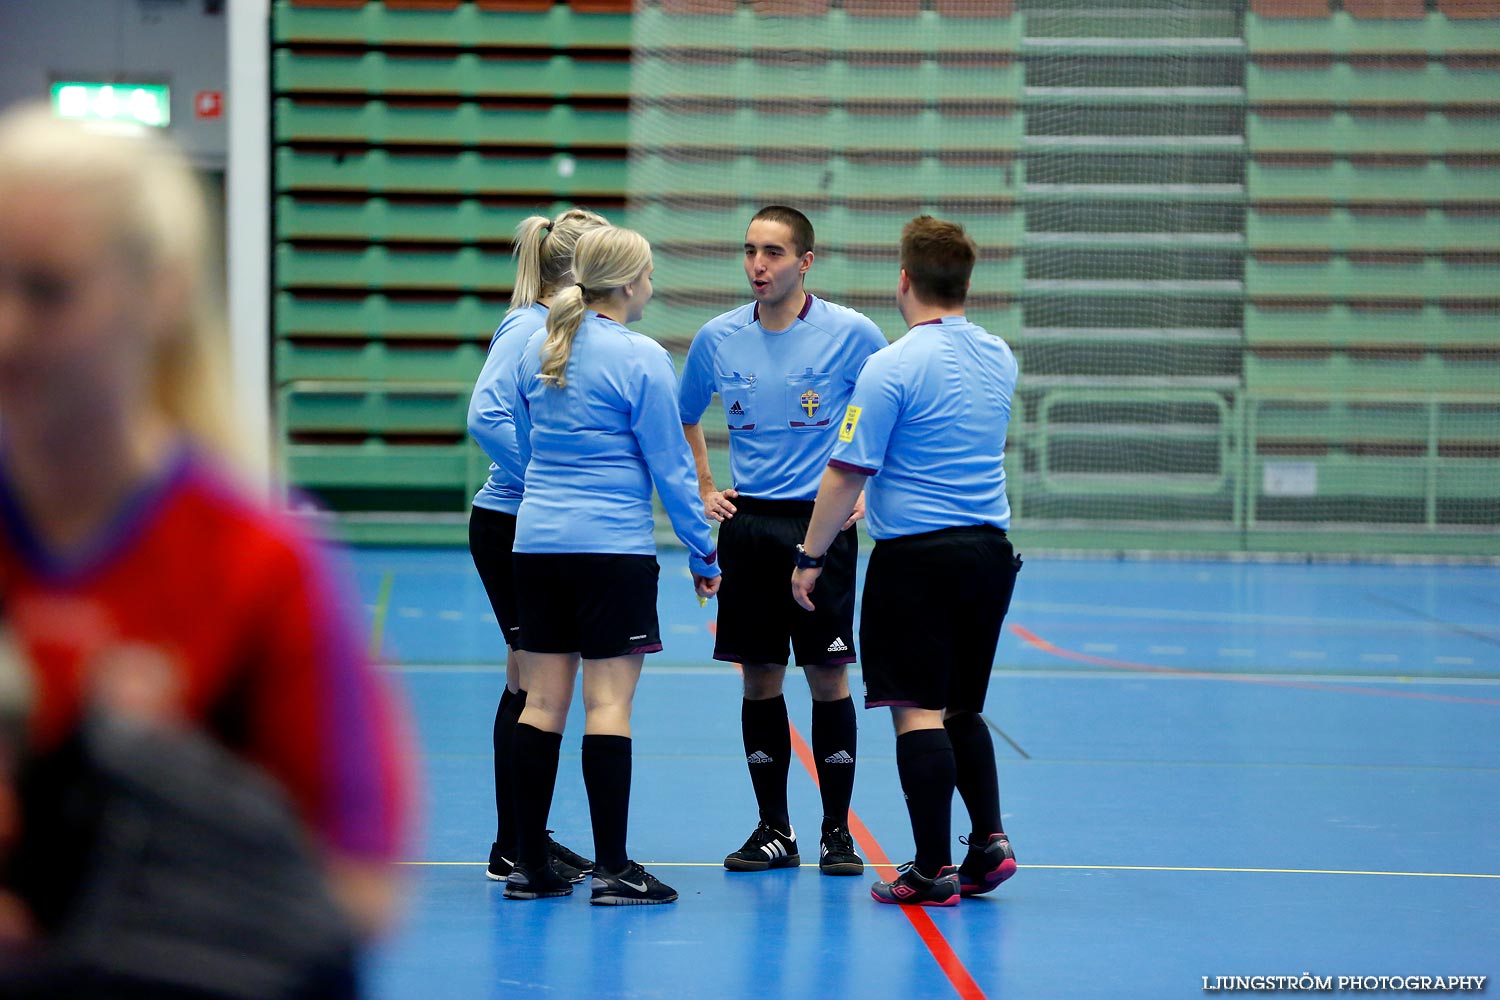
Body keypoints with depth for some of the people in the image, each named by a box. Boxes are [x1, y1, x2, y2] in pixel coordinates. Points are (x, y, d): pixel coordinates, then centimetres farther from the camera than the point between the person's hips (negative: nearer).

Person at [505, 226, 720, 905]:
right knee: (608, 703, -4)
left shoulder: (539, 349, 10)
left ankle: (530, 866, 10)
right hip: (614, 548, -6)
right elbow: (671, 467, -7)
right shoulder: (640, 357, -9)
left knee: (543, 702, 8)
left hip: (536, 540, 6)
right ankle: (612, 870, -3)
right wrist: (703, 552, 2)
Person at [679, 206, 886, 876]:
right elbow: (685, 417, 22)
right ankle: (774, 830, 14)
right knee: (759, 679, 4)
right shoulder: (718, 338, 4)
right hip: (747, 524, 3)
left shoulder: (852, 334, -6)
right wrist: (703, 491, 14)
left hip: (823, 523, -3)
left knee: (828, 678, -2)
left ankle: (837, 831, 7)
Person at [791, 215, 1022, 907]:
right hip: (989, 550, 7)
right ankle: (989, 842, 9)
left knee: (919, 713, -3)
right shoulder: (999, 359, 8)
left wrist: (810, 557, -3)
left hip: (916, 556, -7)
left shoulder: (892, 367, -13)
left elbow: (847, 474, -13)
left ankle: (933, 871, -3)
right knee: (962, 708, 18)